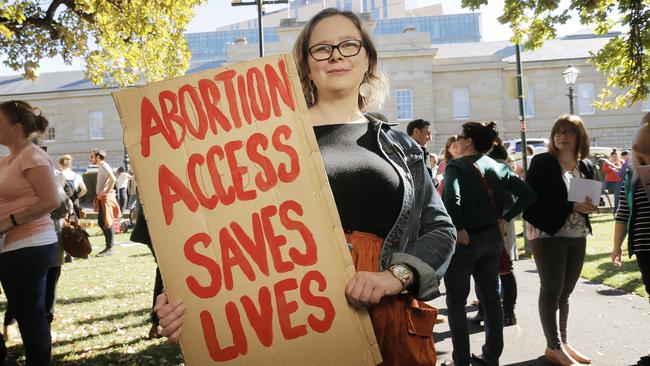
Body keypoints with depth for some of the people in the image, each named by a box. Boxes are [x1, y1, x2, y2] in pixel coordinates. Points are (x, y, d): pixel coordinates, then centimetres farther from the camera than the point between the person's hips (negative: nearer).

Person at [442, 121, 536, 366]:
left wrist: (459, 229, -18)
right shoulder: (499, 167, 6)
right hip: (492, 238, 6)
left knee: (456, 302, 6)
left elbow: (451, 200, -29)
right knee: (491, 298, 15)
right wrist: (505, 219, 3)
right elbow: (528, 194, 2)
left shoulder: (456, 166, -12)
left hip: (464, 241, -6)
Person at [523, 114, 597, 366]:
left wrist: (589, 206, -7)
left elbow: (592, 198, 18)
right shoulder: (542, 162, -8)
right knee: (551, 289, -2)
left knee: (565, 291, 12)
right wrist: (571, 206, -22)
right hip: (548, 234, -6)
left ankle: (562, 342, 22)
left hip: (577, 236, 6)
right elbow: (532, 199, -16)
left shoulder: (586, 166, 9)